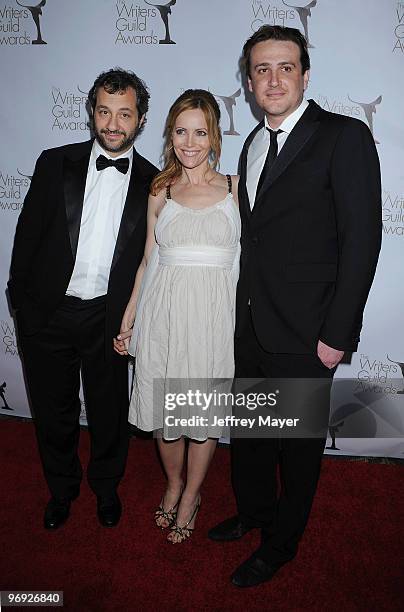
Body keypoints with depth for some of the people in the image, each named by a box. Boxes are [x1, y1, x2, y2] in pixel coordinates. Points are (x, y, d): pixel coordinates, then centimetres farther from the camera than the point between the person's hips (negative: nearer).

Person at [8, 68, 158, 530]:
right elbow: (28, 234, 1)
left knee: (109, 412, 15)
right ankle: (61, 489, 42)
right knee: (54, 412, 16)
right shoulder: (55, 163, -1)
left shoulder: (152, 183, 0)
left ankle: (106, 487, 42)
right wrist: (21, 298, -1)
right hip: (47, 313, 1)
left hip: (107, 317, 0)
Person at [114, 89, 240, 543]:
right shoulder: (160, 192, 7)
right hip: (163, 313, 2)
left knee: (205, 411, 9)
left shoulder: (235, 187, 3)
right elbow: (148, 260, 11)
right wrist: (127, 318, 10)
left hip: (214, 314, -1)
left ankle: (191, 494, 34)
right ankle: (173, 484, 39)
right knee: (164, 407, 11)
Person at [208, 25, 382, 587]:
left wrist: (337, 334, -17)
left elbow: (362, 239, -15)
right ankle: (253, 513, 47)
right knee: (248, 430, 21)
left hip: (305, 335, -6)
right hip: (252, 328, 7)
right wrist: (246, 308, 9)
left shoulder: (344, 137, -10)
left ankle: (280, 543, 36)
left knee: (299, 443, 12)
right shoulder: (253, 145, 12)